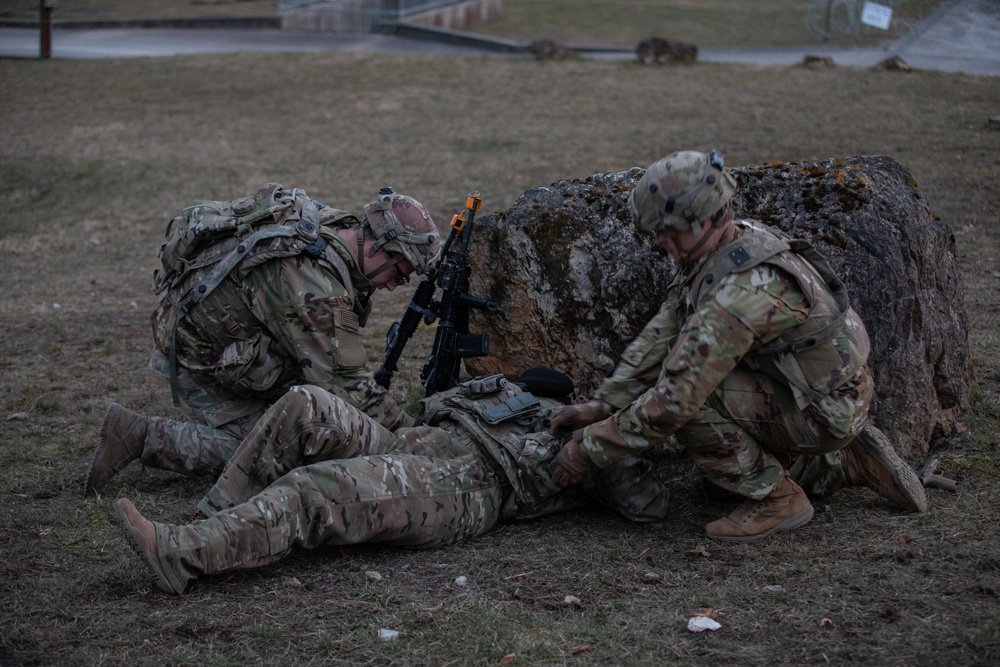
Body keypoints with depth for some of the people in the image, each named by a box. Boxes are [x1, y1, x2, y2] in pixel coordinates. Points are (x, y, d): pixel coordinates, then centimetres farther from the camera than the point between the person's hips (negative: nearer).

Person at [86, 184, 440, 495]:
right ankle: (139, 436, -1)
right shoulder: (315, 284, -36)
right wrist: (409, 433, -24)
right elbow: (342, 382, -32)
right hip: (196, 354, -9)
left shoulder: (330, 221, -7)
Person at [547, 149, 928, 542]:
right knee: (718, 468, 22)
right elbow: (661, 334, 1)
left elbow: (673, 400, -32)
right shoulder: (731, 246, -3)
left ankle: (776, 500, -9)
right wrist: (603, 404, -4)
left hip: (823, 410, -10)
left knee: (689, 396, -23)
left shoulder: (739, 292, -33)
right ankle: (849, 462, 23)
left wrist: (589, 449, -23)